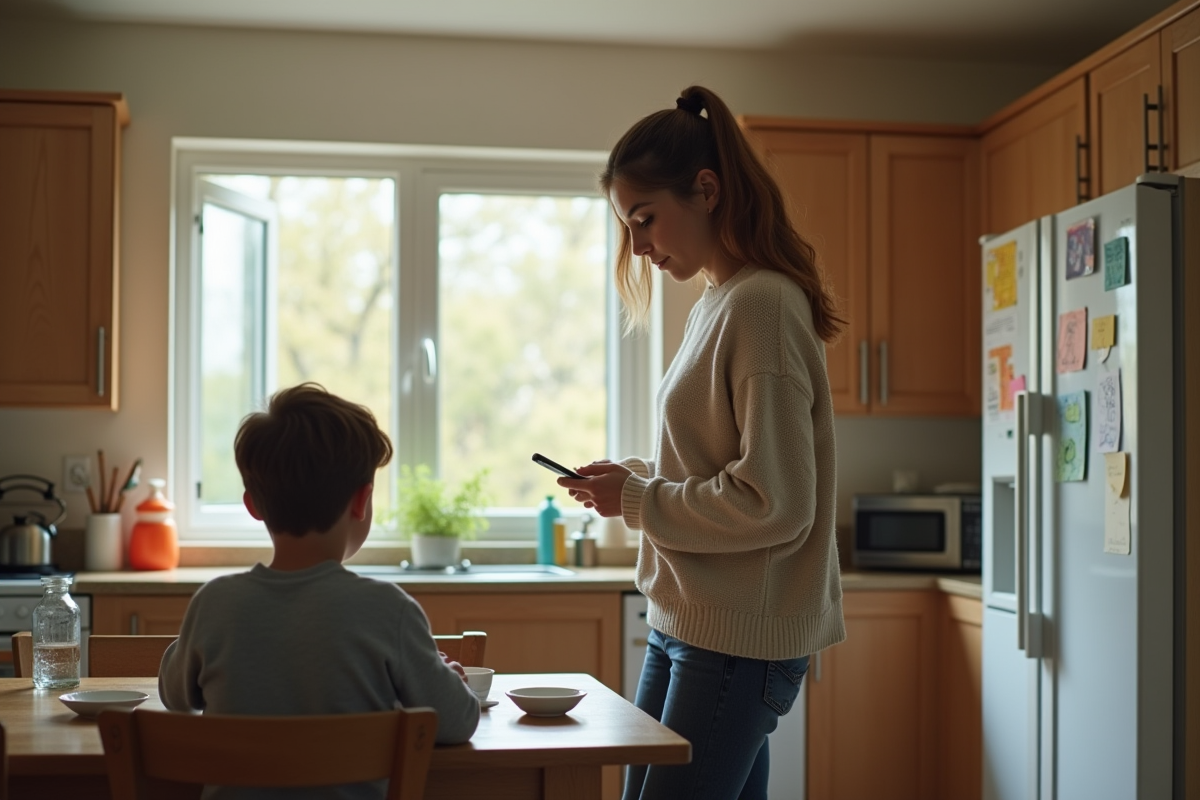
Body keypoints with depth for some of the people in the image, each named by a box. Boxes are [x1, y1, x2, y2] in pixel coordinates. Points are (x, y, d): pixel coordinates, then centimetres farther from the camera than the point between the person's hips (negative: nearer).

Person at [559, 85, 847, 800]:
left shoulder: (762, 305, -15)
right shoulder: (716, 305, 13)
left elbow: (773, 505, -20)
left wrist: (638, 499, -11)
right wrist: (633, 476, 5)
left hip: (739, 641, -9)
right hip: (689, 627, 9)